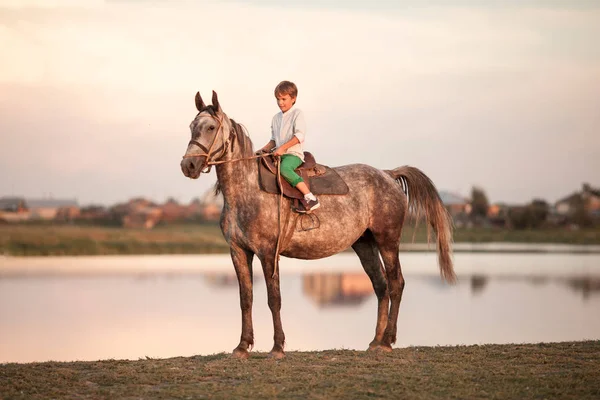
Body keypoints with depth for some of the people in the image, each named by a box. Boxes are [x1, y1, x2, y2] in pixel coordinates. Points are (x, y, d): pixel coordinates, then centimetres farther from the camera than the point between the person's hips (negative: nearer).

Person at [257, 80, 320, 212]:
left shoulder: (297, 113, -2)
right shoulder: (276, 118, 19)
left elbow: (300, 135, -14)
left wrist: (283, 148, -21)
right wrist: (265, 149, 4)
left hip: (294, 153, -8)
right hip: (279, 154, 8)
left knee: (284, 168, -37)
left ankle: (310, 198, -38)